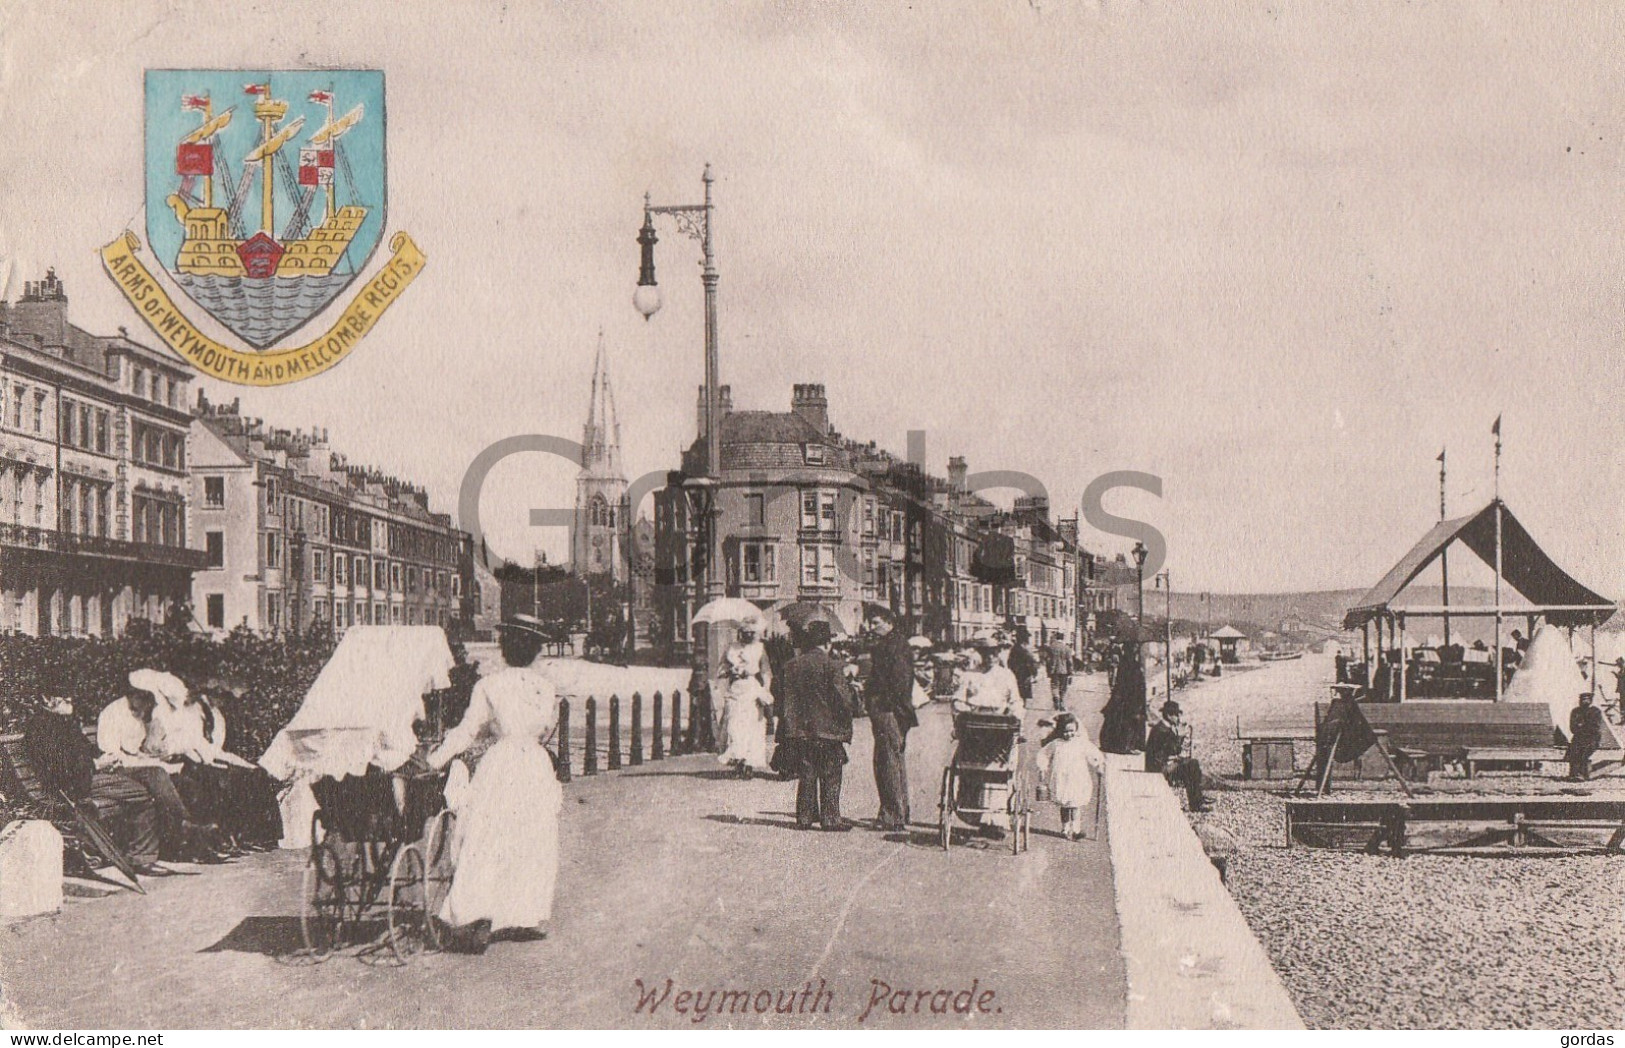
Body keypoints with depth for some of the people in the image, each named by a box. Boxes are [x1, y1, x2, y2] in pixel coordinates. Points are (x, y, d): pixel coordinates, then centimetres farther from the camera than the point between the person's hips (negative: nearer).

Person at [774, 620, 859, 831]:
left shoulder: (791, 666, 5)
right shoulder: (832, 666, -11)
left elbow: (783, 698, 9)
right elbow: (843, 698, -13)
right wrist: (845, 724, 2)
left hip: (799, 729, 5)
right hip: (827, 728, -5)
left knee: (806, 776, 11)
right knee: (830, 777, 3)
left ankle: (804, 816, 13)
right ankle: (831, 818, 3)